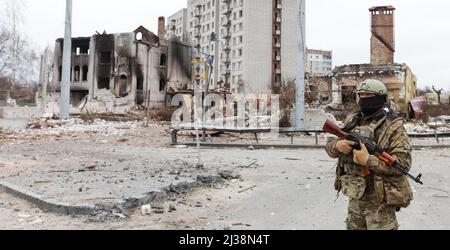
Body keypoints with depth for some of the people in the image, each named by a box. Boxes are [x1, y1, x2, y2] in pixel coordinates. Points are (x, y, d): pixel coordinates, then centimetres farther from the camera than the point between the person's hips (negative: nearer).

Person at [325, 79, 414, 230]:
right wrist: (338, 145, -14)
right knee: (353, 227, 18)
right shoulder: (352, 121, 8)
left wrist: (368, 160, -27)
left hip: (379, 201, -6)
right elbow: (330, 146, 10)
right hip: (355, 198, 6)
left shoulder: (393, 126, -12)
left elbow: (404, 162, -19)